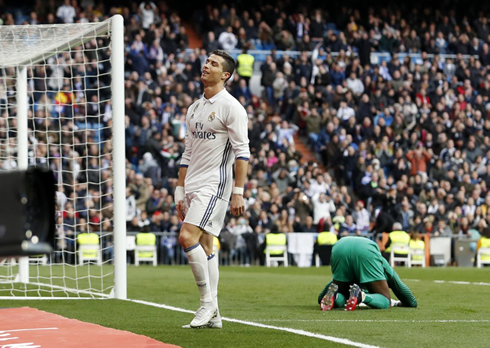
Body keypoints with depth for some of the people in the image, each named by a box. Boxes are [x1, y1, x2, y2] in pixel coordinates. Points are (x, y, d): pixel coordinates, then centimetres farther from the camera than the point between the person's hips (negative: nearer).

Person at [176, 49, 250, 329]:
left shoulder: (230, 106, -7)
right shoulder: (194, 108, 17)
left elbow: (242, 152, -12)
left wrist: (238, 192, -17)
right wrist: (180, 191, 17)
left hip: (215, 184, -8)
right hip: (194, 186, 8)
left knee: (188, 237, -20)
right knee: (204, 246, 7)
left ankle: (208, 302, -11)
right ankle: (213, 315, 10)